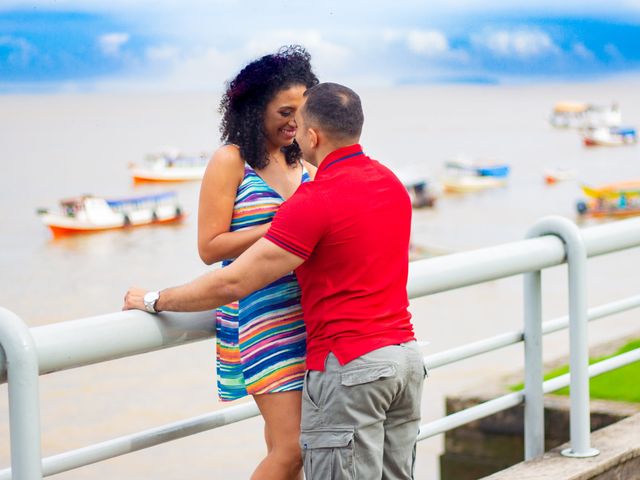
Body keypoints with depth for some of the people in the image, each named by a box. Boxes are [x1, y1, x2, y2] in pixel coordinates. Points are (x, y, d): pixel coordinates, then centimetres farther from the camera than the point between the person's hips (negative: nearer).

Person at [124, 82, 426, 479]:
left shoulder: (315, 202, -17)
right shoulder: (392, 183, 9)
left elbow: (231, 284, -17)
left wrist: (154, 299, -4)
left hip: (349, 367, -9)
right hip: (406, 354, 9)